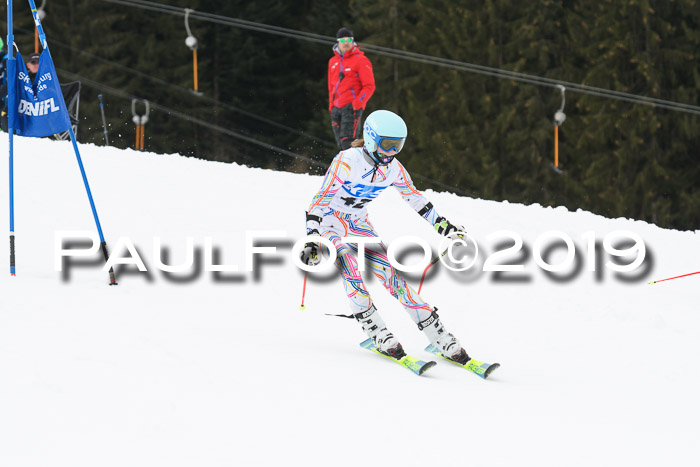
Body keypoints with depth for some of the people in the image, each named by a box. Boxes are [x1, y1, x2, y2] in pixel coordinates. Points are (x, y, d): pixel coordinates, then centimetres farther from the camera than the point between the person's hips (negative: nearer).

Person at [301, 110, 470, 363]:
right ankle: (381, 337, -29)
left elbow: (415, 199, 9)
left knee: (395, 279, -9)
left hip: (362, 228, 4)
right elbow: (320, 200, -23)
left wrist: (444, 225, 6)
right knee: (352, 274, -32)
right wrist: (312, 239, -30)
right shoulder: (347, 162, -22)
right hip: (333, 226, -4)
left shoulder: (393, 168, -4)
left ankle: (445, 343, -10)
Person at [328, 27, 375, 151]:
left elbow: (369, 86, -7)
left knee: (347, 141, -18)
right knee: (341, 143, 3)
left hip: (352, 107, -6)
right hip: (336, 108, 7)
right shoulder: (333, 61, 17)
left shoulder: (360, 60, -3)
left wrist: (357, 104, -17)